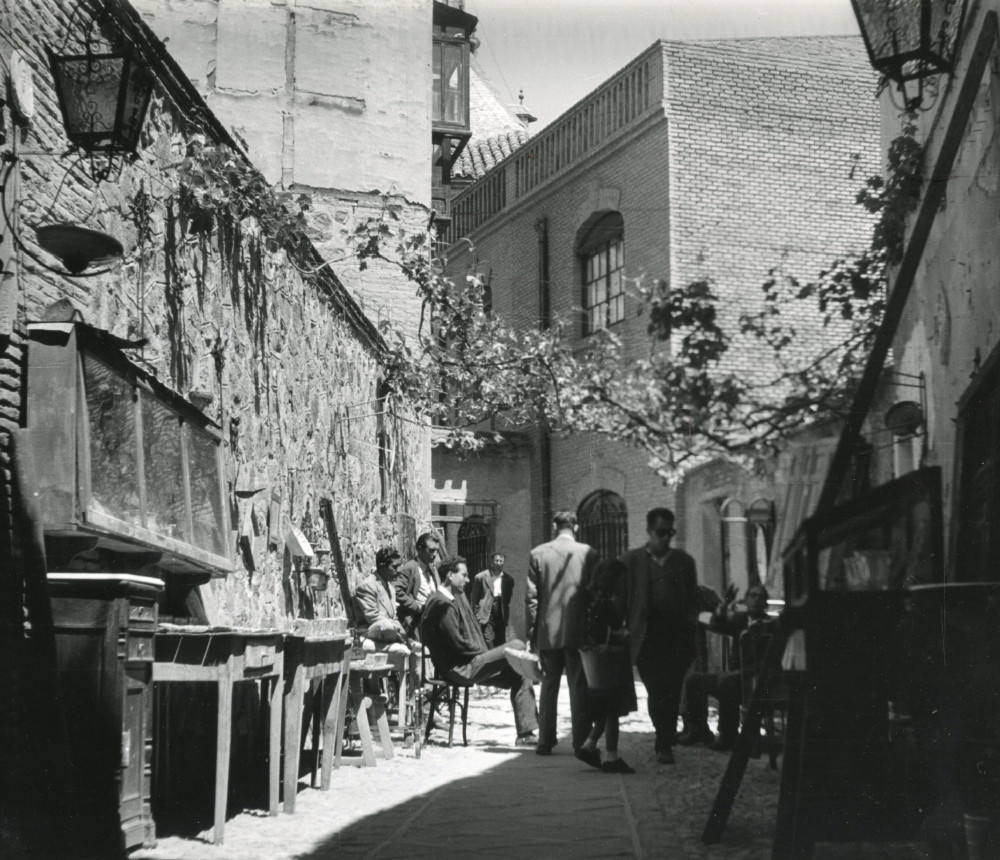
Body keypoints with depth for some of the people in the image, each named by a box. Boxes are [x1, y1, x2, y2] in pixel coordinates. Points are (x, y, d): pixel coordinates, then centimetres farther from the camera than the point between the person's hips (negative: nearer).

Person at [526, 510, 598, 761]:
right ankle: (581, 743, -2)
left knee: (549, 686, 11)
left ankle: (545, 742, 14)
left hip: (548, 631, 1)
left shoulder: (538, 554, -1)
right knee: (579, 687, 2)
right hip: (578, 630, -1)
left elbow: (531, 597, -1)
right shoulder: (588, 553, -2)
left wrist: (532, 631, 5)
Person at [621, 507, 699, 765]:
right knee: (656, 692, -4)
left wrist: (690, 626, 1)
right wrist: (626, 630, -3)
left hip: (676, 639, 1)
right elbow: (621, 599, 5)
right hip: (645, 638, -1)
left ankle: (665, 745, 12)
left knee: (671, 692, 0)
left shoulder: (684, 561, 12)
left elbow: (693, 601, 14)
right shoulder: (630, 561, 6)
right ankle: (665, 740, 11)